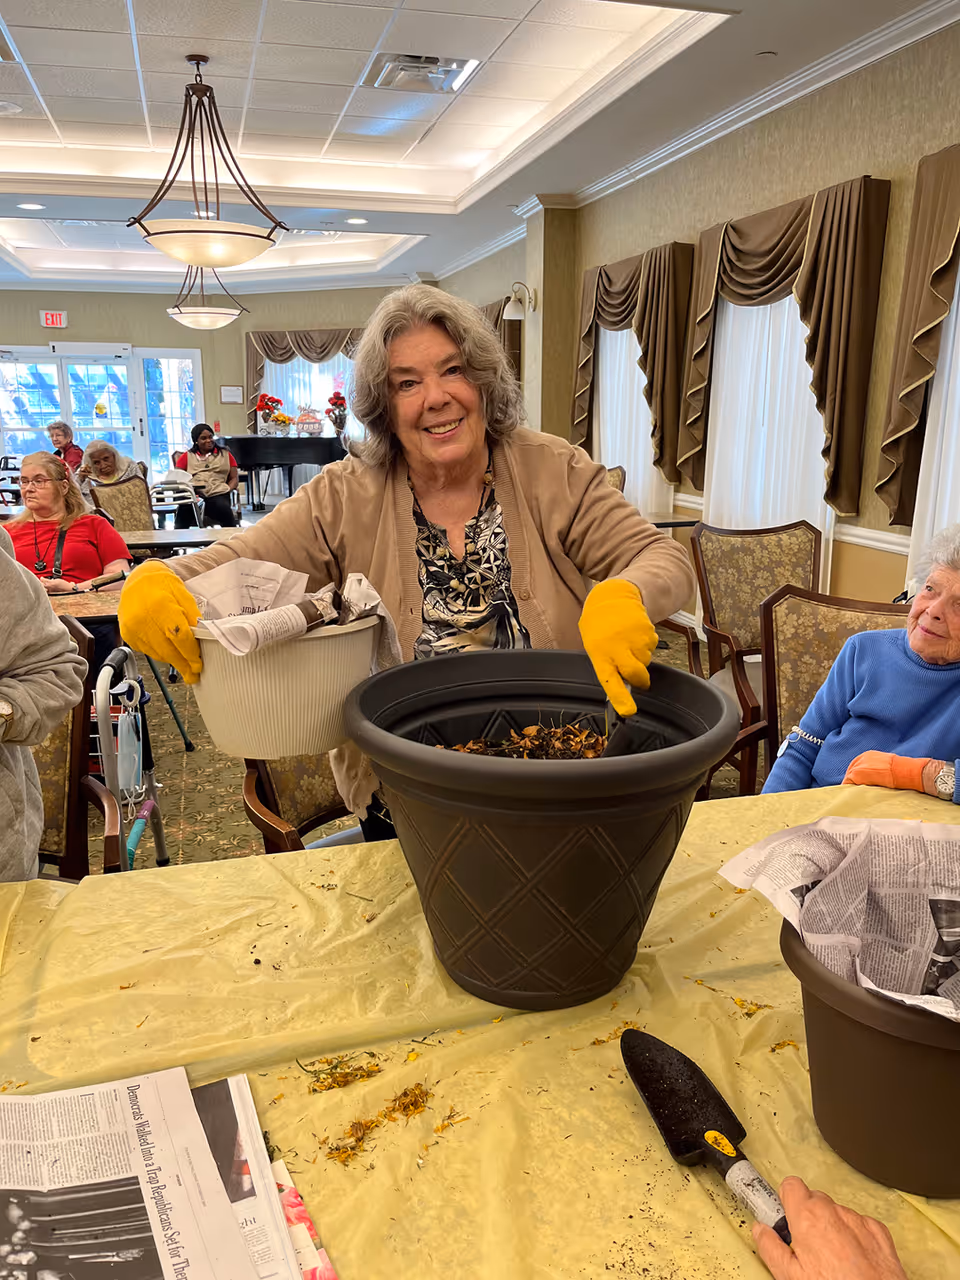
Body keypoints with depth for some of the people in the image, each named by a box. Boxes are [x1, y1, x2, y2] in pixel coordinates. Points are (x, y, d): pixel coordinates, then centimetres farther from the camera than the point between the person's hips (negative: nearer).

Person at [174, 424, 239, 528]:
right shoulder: (187, 457, 25)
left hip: (217, 495, 0)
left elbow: (234, 478, 19)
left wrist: (227, 491, -3)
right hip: (193, 495, 0)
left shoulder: (225, 455, 26)